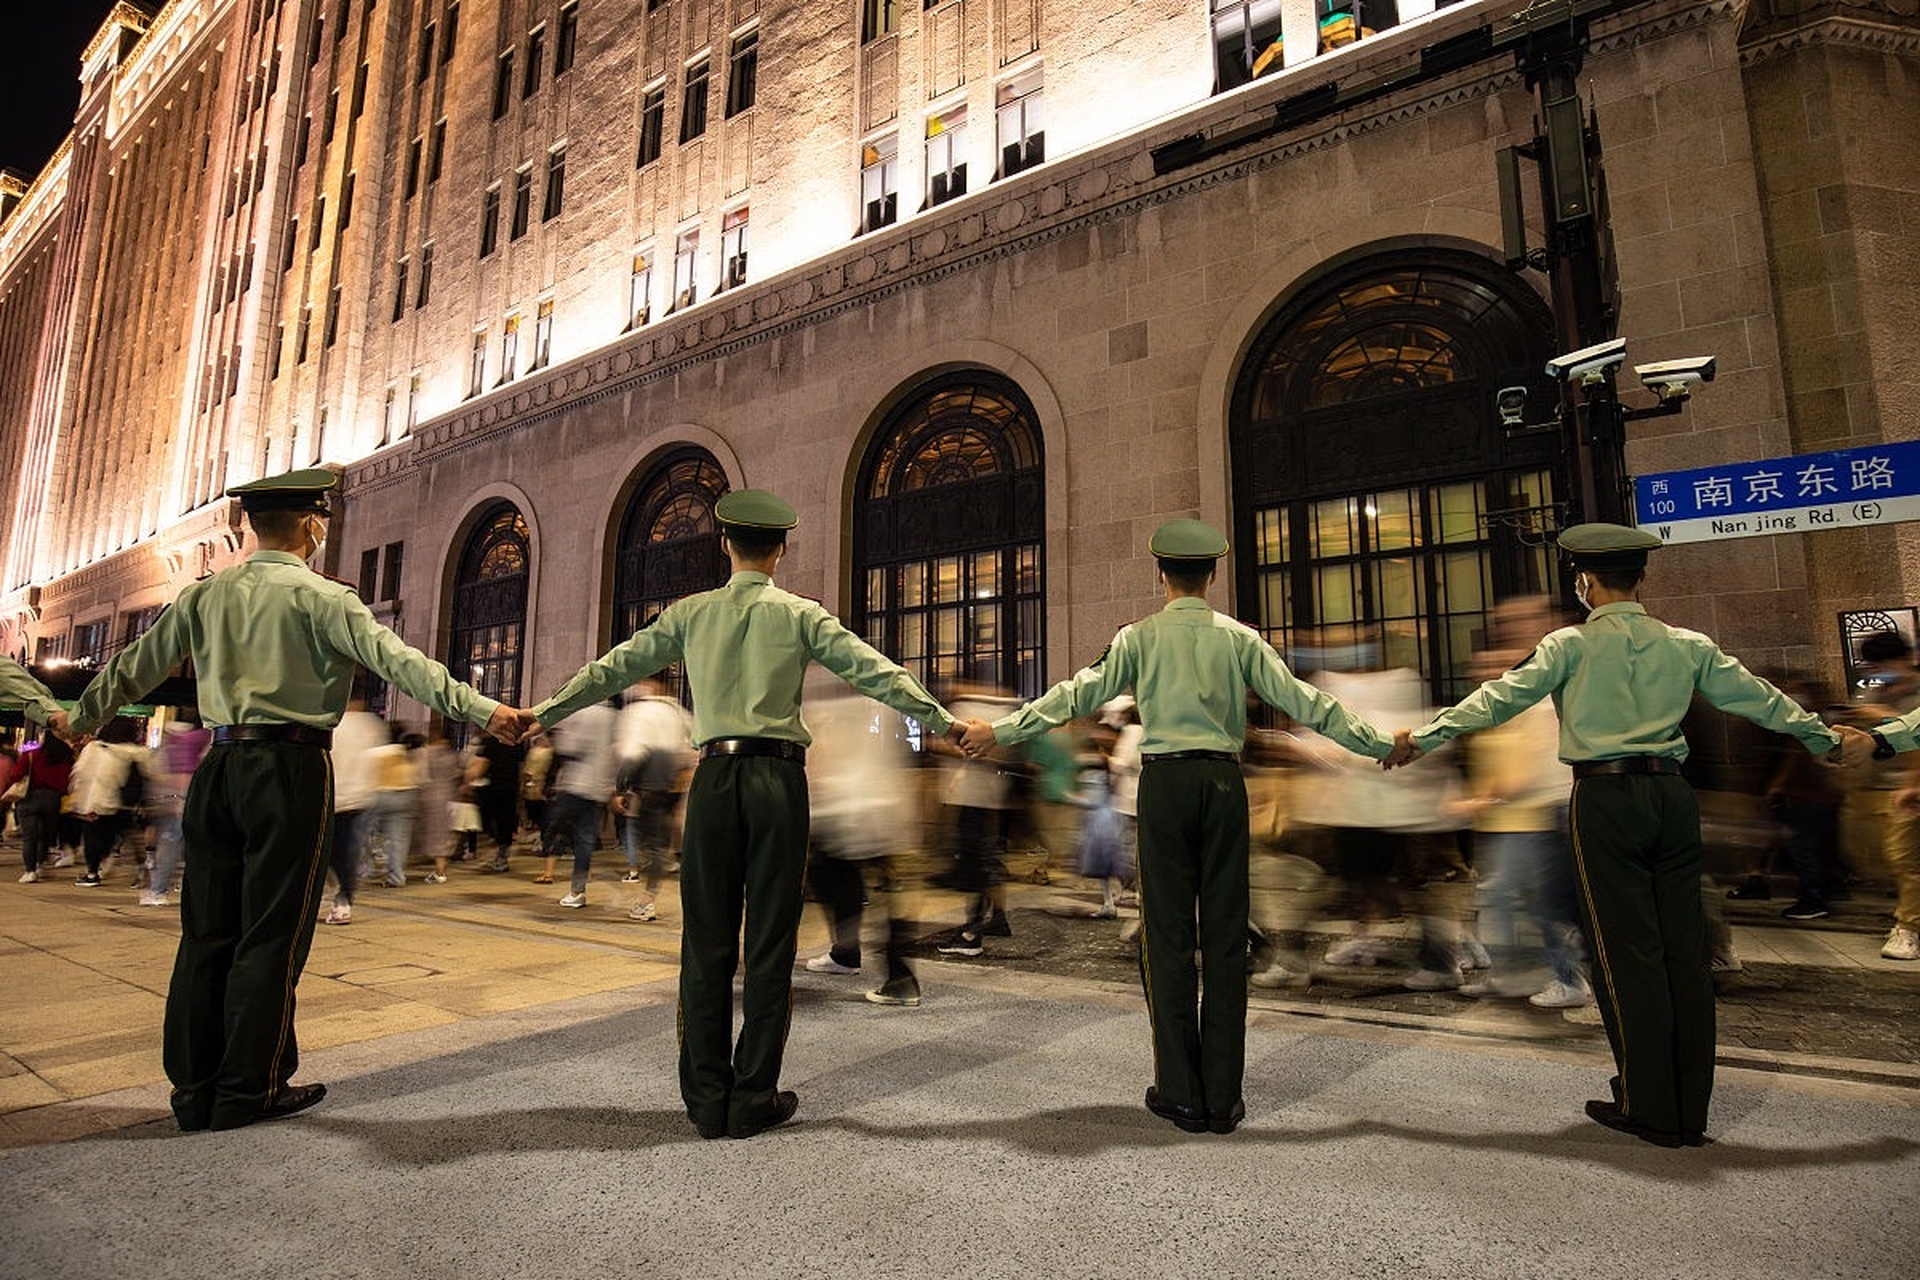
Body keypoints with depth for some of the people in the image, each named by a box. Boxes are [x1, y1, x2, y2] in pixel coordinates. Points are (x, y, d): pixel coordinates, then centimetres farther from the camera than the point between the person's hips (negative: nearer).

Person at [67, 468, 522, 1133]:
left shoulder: (205, 594, 11)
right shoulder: (320, 597, -8)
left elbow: (136, 664, 22)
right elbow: (395, 659, -21)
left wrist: (83, 718, 39)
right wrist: (480, 708, -26)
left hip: (220, 767, 6)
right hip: (291, 770, -6)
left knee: (206, 930, 12)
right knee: (272, 934, 3)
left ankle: (194, 1089, 21)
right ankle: (249, 1091, 12)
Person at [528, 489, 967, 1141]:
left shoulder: (690, 613, 10)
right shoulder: (799, 614, 4)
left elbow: (611, 670, 15)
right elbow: (874, 671, -3)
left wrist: (541, 714, 27)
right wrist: (943, 721, 0)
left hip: (715, 777, 2)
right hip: (778, 776, -2)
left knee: (707, 941, 9)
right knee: (770, 941, 5)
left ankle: (707, 1100, 17)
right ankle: (753, 1101, 13)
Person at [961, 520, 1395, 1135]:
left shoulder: (1139, 636, 3)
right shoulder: (1239, 638, 7)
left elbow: (1079, 693, -2)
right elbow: (1301, 700, 7)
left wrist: (1001, 731, 4)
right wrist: (1378, 743, 16)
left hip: (1164, 781, -1)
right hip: (1223, 781, 2)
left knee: (1168, 932, 5)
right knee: (1225, 933, 7)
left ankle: (1181, 1094, 12)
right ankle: (1223, 1099, 14)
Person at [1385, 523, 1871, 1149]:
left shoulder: (1571, 644, -3)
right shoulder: (1687, 645, 11)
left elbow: (1499, 698, -8)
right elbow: (1757, 696, 20)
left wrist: (1424, 737, -4)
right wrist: (1825, 739, 36)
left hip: (1606, 798, -5)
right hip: (1673, 795, 5)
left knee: (1626, 953, 2)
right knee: (1684, 949, 9)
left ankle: (1650, 1110, 10)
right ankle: (1691, 1113, 19)